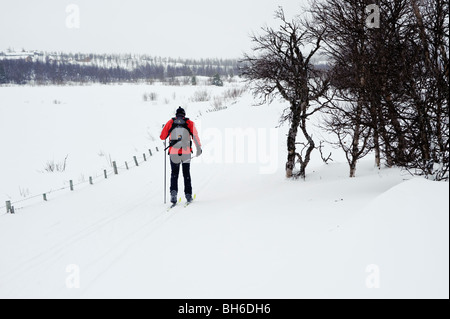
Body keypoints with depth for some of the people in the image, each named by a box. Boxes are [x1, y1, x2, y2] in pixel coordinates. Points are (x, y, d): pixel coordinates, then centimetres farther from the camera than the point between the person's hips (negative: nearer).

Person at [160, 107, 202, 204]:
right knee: (186, 174, 15)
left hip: (173, 152, 0)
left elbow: (162, 137, 6)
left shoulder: (170, 122, 5)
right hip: (186, 152, 0)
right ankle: (188, 195, 14)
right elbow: (195, 135, -9)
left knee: (174, 174, 12)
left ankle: (173, 191, -9)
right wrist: (199, 148, -12)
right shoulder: (189, 123, 4)